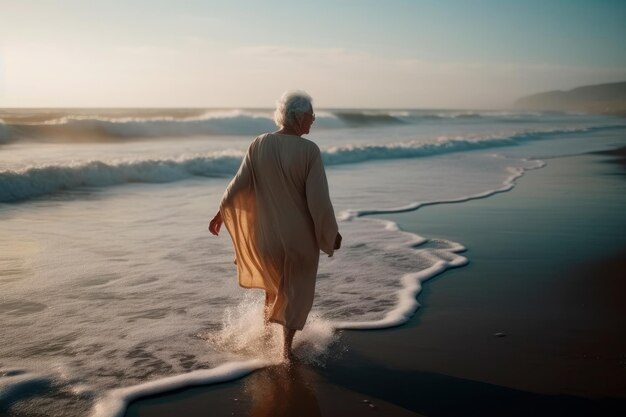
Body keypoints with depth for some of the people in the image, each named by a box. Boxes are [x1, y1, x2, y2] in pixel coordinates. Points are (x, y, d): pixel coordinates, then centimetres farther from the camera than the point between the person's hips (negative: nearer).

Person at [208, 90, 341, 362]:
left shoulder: (259, 145, -8)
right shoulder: (309, 151, -19)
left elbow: (238, 186, -5)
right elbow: (319, 200, -18)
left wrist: (220, 214, 10)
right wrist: (332, 234, -5)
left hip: (267, 234, 4)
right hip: (300, 237, -3)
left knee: (274, 281, 32)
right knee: (297, 292, 17)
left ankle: (268, 322, 47)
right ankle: (286, 346, 21)